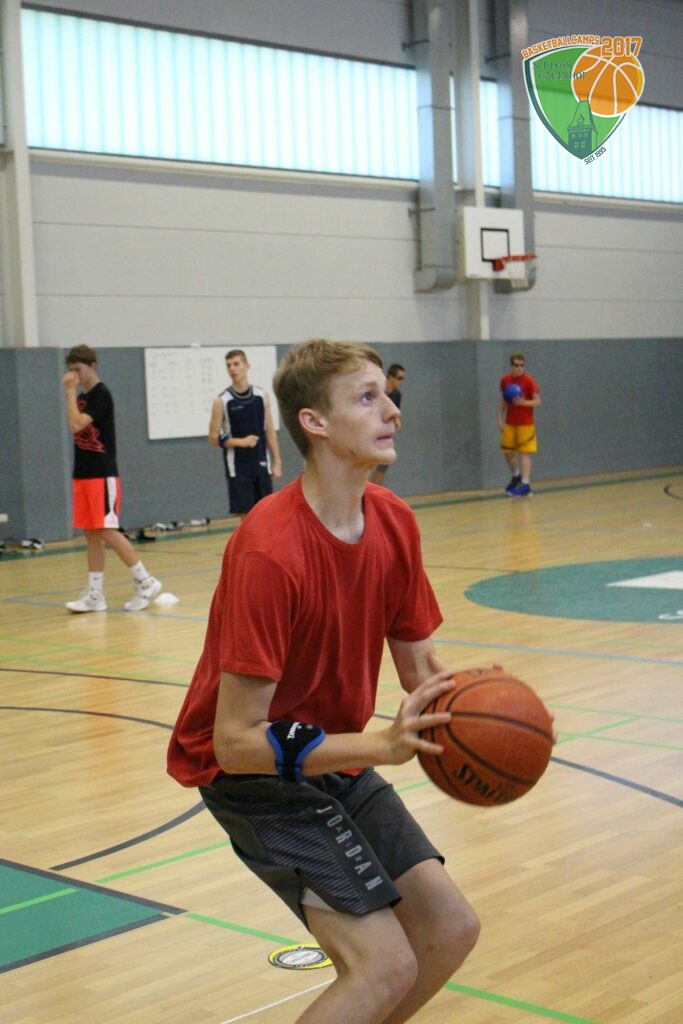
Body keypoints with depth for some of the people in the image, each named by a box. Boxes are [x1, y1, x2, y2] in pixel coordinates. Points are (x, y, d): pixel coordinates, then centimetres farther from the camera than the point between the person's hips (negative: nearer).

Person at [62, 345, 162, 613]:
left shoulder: (101, 395, -11)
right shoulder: (82, 397, 14)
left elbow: (76, 426, -22)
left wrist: (70, 391, -17)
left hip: (102, 475, -8)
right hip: (83, 475, 8)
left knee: (107, 531, -9)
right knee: (91, 534, 7)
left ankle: (145, 582, 0)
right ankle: (95, 594, 9)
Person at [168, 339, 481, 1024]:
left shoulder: (394, 522, -5)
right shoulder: (269, 552, -28)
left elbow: (420, 669, 6)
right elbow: (235, 741, -28)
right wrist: (379, 746, -35)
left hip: (336, 754, 8)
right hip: (253, 770, -8)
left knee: (450, 929, 7)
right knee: (385, 964, -16)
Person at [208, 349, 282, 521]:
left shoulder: (262, 395, 3)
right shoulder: (222, 401, -4)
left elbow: (270, 431, 6)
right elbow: (214, 438, -3)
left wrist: (277, 462, 1)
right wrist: (241, 442, -17)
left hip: (262, 465, 3)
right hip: (238, 468, -3)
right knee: (246, 517, -2)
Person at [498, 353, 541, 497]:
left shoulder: (529, 380, -11)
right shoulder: (505, 380, 3)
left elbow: (537, 402, -12)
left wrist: (523, 402, -28)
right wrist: (500, 419, 8)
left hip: (526, 424, -5)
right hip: (510, 423, 5)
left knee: (524, 453, -7)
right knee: (507, 451, 9)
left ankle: (525, 485, -7)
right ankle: (516, 477, 32)